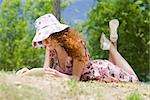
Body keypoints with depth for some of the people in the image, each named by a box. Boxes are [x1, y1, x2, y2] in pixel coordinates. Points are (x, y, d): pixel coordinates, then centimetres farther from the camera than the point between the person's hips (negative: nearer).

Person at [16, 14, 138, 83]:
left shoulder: (76, 45, -39)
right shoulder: (50, 48, -22)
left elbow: (76, 77, -38)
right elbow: (46, 70, -25)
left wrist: (60, 75, -55)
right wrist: (28, 72, -42)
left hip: (100, 70, -6)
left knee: (133, 79, 20)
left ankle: (112, 45, 27)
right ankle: (109, 44, 35)